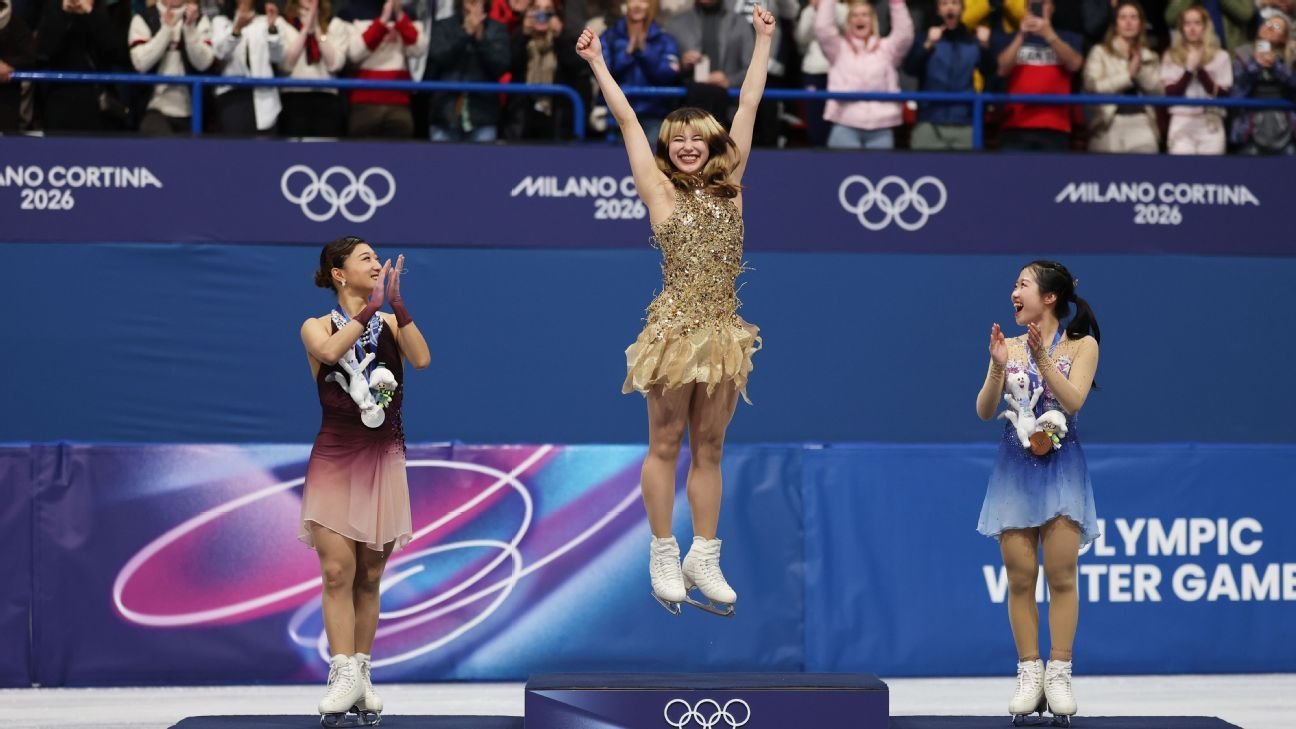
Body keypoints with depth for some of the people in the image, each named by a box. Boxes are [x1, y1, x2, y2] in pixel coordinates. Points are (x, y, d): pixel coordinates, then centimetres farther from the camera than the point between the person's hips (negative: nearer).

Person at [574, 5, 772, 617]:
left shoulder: (729, 188, 9)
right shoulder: (659, 191, 1)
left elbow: (749, 106, 12)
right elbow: (626, 118, 0)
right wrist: (597, 62, 0)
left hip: (723, 332, 4)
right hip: (676, 329, -4)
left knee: (709, 449, 9)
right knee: (666, 444, 4)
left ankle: (703, 558, 15)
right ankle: (664, 559, 11)